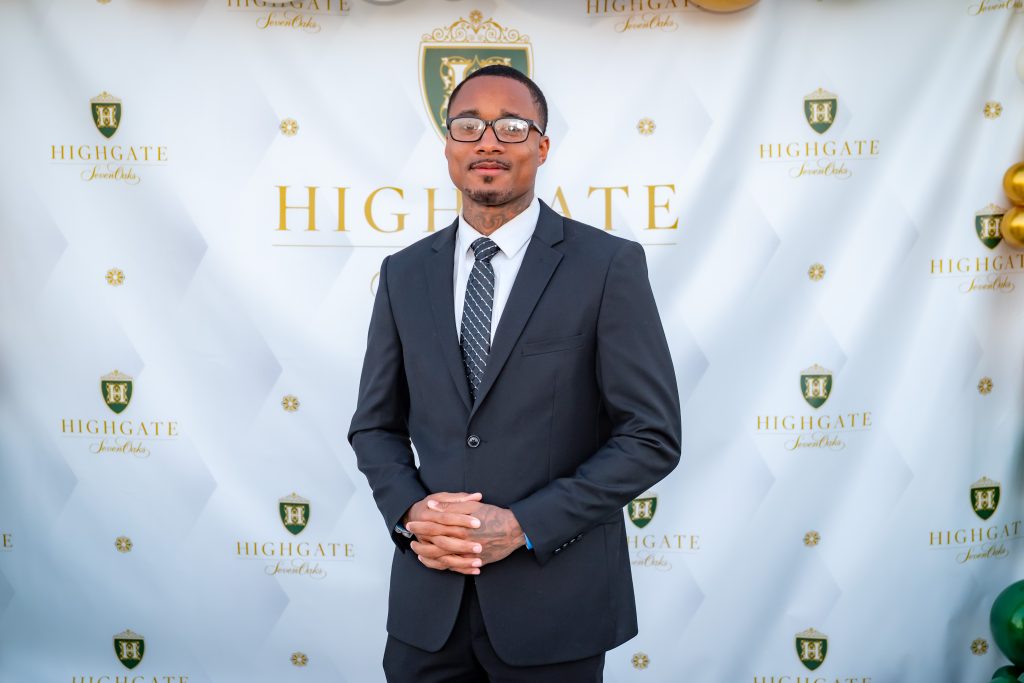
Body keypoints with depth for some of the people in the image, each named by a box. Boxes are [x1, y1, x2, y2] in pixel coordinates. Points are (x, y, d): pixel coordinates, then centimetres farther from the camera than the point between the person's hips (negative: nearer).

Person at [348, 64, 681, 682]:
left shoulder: (609, 265, -6)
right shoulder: (405, 274, 6)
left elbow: (653, 435, -8)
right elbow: (376, 424, 12)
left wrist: (525, 526, -15)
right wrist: (410, 511, -8)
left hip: (555, 603, -3)